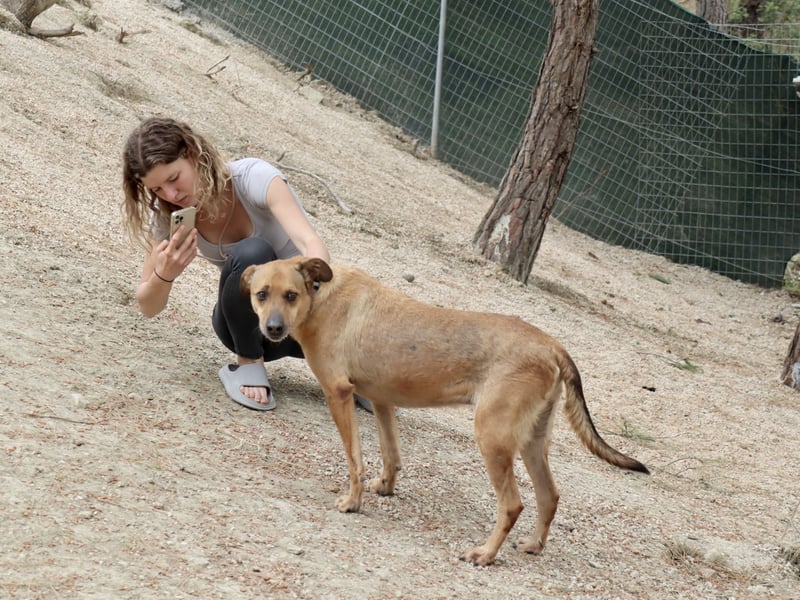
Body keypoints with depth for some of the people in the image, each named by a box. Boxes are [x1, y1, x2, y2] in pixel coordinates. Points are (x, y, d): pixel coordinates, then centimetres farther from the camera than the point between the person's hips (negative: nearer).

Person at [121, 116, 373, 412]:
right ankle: (249, 363, -11)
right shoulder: (168, 215, -13)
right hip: (252, 321, 1)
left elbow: (312, 245, -39)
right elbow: (148, 307, -8)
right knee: (251, 253, -34)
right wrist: (164, 275, -32)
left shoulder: (254, 177, -25)